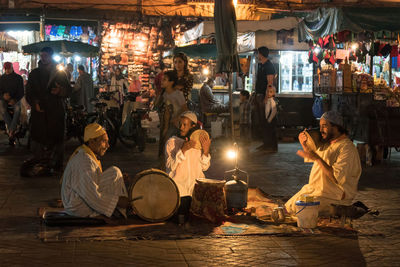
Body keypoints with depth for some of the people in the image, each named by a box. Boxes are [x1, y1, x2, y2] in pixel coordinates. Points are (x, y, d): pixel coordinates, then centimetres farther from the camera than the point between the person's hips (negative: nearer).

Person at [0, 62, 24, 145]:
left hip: (15, 99, -1)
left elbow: (21, 92, 0)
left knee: (18, 108, -36)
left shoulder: (18, 78, 3)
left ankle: (11, 132, -37)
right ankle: (13, 131, -32)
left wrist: (15, 100, -17)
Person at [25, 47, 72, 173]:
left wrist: (60, 91, -16)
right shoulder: (34, 73, 13)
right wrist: (34, 103, -7)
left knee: (56, 138, -3)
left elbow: (68, 91, 6)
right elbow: (29, 93, 12)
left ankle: (57, 165, 4)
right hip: (39, 111, 2)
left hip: (56, 112, -1)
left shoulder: (60, 73, 9)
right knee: (38, 138, -3)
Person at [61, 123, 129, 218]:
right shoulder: (85, 161, -23)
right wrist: (117, 200, -23)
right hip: (80, 208, -11)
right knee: (114, 172, -16)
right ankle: (121, 212, -8)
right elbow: (91, 195, -29)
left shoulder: (81, 154, 11)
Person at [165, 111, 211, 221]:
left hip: (197, 183, 3)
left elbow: (204, 167, 4)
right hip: (179, 185, -3)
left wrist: (206, 151, -12)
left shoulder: (199, 142, 8)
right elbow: (170, 167, -11)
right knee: (183, 217, -18)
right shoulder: (171, 142, -1)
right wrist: (182, 150, -21)